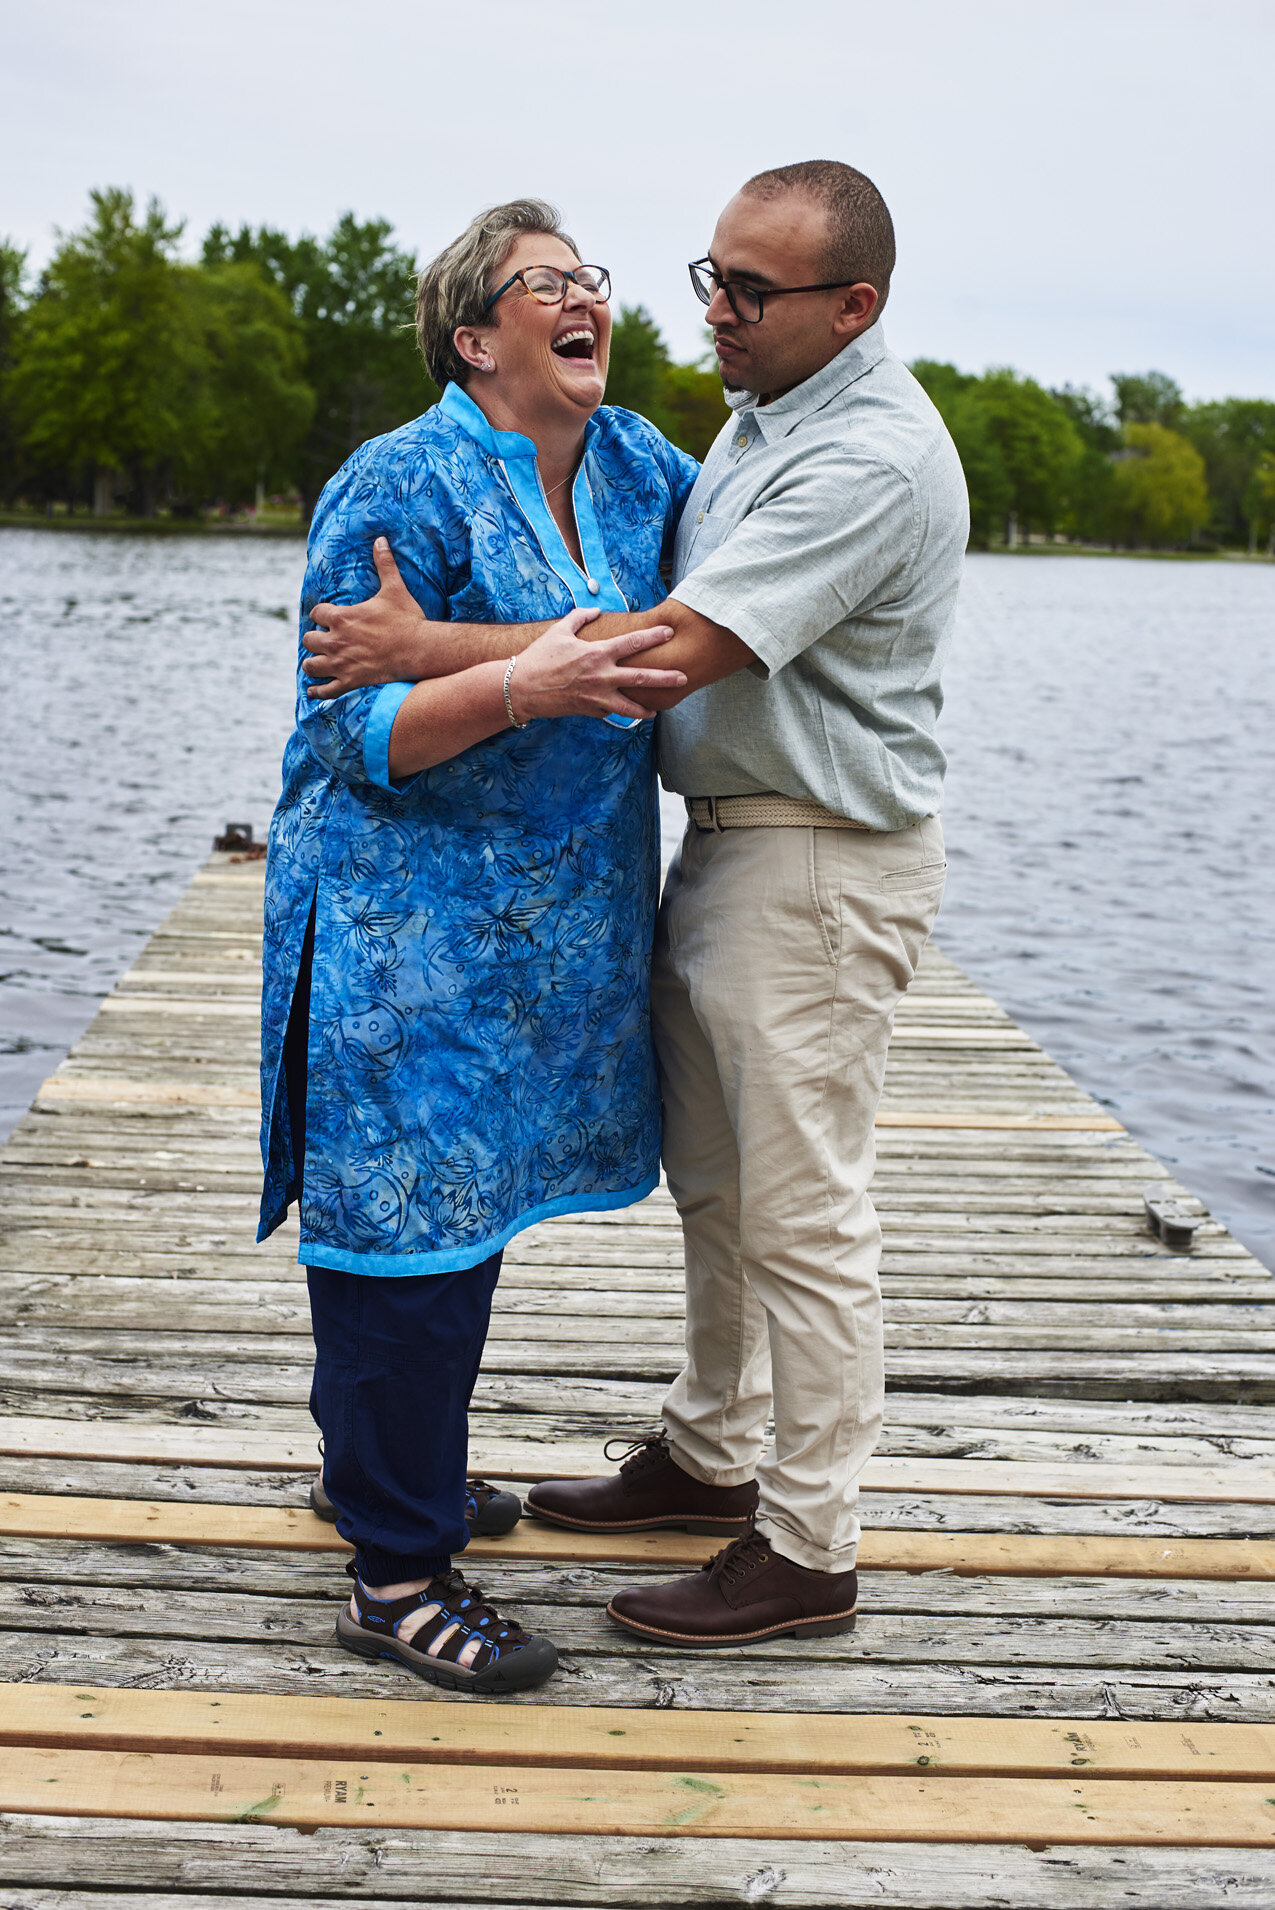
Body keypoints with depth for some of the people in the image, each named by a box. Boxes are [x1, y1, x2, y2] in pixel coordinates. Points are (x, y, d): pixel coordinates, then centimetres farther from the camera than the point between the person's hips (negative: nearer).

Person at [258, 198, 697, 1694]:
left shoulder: (636, 462, 9)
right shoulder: (401, 487, -15)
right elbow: (352, 732, -18)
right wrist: (519, 688, -33)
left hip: (543, 928, 8)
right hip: (404, 919, -8)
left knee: (469, 1205, 18)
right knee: (409, 1214, -4)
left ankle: (392, 1465, 37)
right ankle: (397, 1576, 7)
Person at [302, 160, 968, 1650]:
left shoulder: (870, 458, -20)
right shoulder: (764, 414, 12)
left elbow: (680, 650, -28)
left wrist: (432, 648, -27)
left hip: (823, 865, -10)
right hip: (724, 842, 10)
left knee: (798, 1208, -2)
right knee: (712, 1180, 18)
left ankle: (807, 1552, 10)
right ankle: (708, 1454, 35)